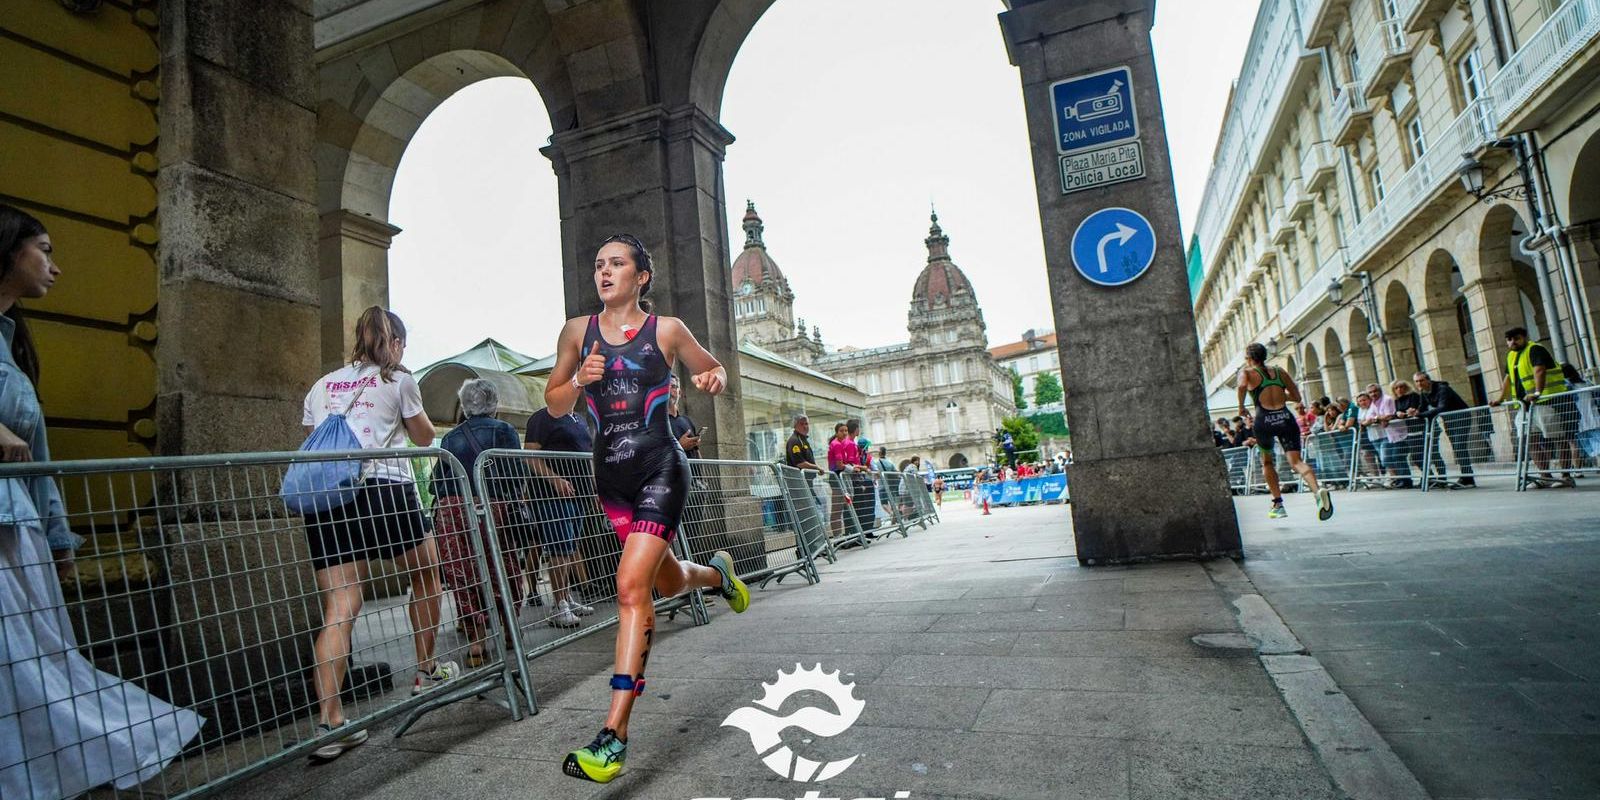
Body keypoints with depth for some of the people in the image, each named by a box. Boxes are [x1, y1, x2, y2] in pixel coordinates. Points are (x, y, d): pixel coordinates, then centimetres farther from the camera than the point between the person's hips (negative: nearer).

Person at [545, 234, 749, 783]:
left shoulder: (667, 330, -1)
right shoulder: (578, 331, 7)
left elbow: (715, 372, 12)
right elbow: (555, 405, 11)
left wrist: (713, 379, -12)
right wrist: (579, 380, -10)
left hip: (660, 469, -4)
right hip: (610, 475, 5)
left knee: (631, 586, -16)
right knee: (667, 583, 18)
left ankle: (614, 736, -9)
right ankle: (716, 572, 55)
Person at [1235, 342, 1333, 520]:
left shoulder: (1247, 372, 6)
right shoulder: (1280, 371, 18)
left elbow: (1242, 386, -18)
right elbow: (1296, 397, 19)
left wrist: (1241, 406, -4)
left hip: (1264, 420, -2)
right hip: (1286, 417, 2)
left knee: (1267, 462, 20)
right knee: (1296, 461, -6)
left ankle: (1278, 504, 20)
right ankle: (1318, 490, -34)